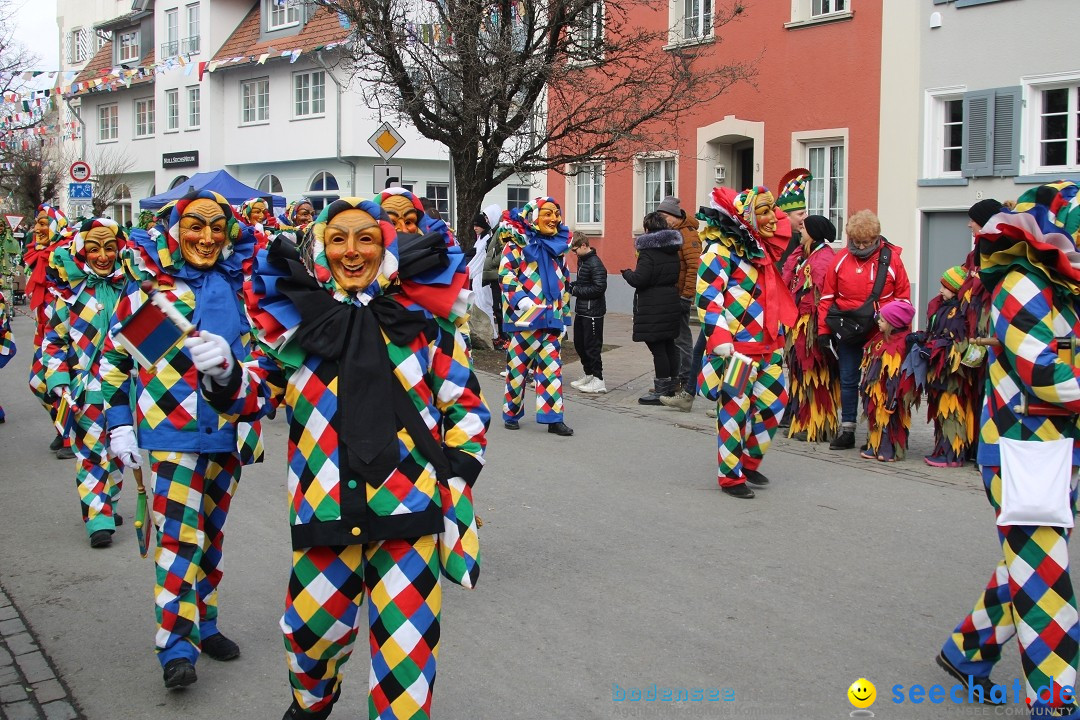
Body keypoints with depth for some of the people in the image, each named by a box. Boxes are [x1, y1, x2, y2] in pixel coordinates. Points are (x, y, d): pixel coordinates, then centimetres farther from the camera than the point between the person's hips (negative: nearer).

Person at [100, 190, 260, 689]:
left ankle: (203, 624, 27)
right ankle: (176, 645, -4)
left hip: (226, 432, 4)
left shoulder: (240, 282, 5)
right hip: (168, 431, -4)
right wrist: (119, 424, -3)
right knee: (178, 534, -11)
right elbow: (113, 357, 2)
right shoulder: (148, 283, -4)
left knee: (212, 533, 14)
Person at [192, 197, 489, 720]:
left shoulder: (421, 317, 2)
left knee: (405, 643, -2)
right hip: (322, 509, 2)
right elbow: (255, 393, 10)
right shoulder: (295, 316, 6)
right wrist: (224, 374, -11)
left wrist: (458, 477, 1)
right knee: (312, 627, 15)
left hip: (407, 506, -1)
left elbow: (466, 406, 8)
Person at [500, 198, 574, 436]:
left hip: (552, 318, 5)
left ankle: (552, 417, 4)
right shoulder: (518, 243, -3)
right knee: (518, 365, 4)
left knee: (552, 367, 2)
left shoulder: (559, 244, 15)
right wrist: (520, 299, -25)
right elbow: (505, 274, -11)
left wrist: (564, 315, 21)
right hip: (524, 316, -5)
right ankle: (511, 413, 18)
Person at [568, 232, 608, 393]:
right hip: (581, 310, 10)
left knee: (592, 346, -5)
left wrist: (575, 290, -18)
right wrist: (572, 285, 3)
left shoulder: (595, 264, -17)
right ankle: (588, 375, 28)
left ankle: (598, 381, 2)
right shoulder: (581, 260, 11)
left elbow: (599, 288, -23)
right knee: (579, 344, 16)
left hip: (592, 311, -10)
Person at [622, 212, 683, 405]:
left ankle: (661, 390, -2)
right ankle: (672, 386, 23)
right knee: (669, 345, 14)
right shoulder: (673, 251, 10)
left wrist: (626, 273, 0)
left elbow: (638, 280, -19)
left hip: (652, 308, -9)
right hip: (671, 303, 9)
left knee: (657, 347, -5)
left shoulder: (648, 251, -15)